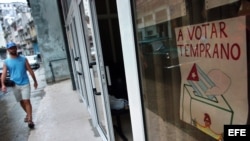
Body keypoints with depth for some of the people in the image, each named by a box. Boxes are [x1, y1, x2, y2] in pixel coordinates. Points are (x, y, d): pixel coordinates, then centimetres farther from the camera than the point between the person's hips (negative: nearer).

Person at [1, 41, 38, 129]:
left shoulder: (23, 59, 1)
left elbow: (30, 70, 5)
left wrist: (35, 81, 7)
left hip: (25, 83, -2)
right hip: (15, 85, 2)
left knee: (26, 101, -9)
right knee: (21, 102, 15)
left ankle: (30, 120, -6)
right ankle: (28, 114, 37)